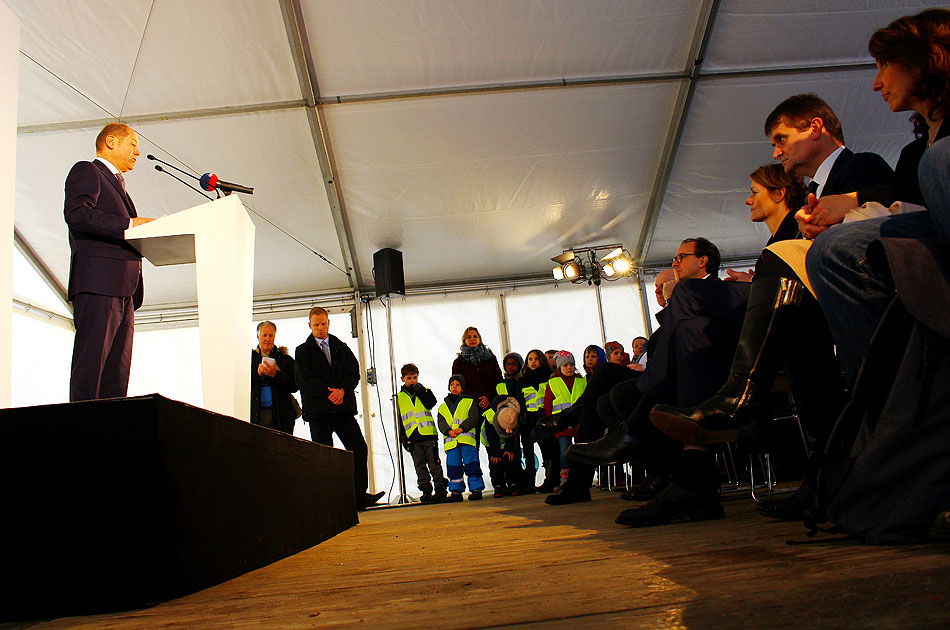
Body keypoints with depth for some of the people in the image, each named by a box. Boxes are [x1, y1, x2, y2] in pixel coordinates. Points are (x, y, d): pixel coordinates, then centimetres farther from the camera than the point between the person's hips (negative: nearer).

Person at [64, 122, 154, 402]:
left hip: (124, 290, 9)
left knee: (117, 370, 0)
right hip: (98, 282, -8)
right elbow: (77, 214, -12)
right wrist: (129, 224, -15)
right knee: (91, 363, -14)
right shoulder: (86, 171, 8)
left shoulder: (118, 185, 33)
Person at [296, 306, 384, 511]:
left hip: (343, 408, 3)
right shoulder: (303, 351, 8)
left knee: (359, 448, -7)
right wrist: (330, 392, -14)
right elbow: (305, 379, -5)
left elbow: (354, 372, 7)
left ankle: (360, 496, -3)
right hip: (318, 411, -3)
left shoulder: (342, 348, 17)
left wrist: (342, 390, -12)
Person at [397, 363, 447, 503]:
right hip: (412, 437, 2)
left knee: (434, 463, -1)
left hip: (428, 434, -2)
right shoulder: (399, 397, 11)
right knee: (420, 465, 5)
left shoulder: (425, 391, 10)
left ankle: (440, 489, 4)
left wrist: (419, 390, -10)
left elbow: (431, 403, -11)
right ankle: (426, 490, 12)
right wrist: (402, 437, 4)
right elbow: (399, 420, 11)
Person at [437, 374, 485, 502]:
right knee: (453, 467, 2)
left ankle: (476, 489, 1)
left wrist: (461, 428, -15)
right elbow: (441, 423, 9)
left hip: (467, 438, -3)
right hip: (451, 441, 3)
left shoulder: (469, 402, 12)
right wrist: (449, 431, -12)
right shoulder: (443, 407, 21)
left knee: (471, 465, -6)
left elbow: (473, 418, 0)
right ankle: (456, 491, 10)